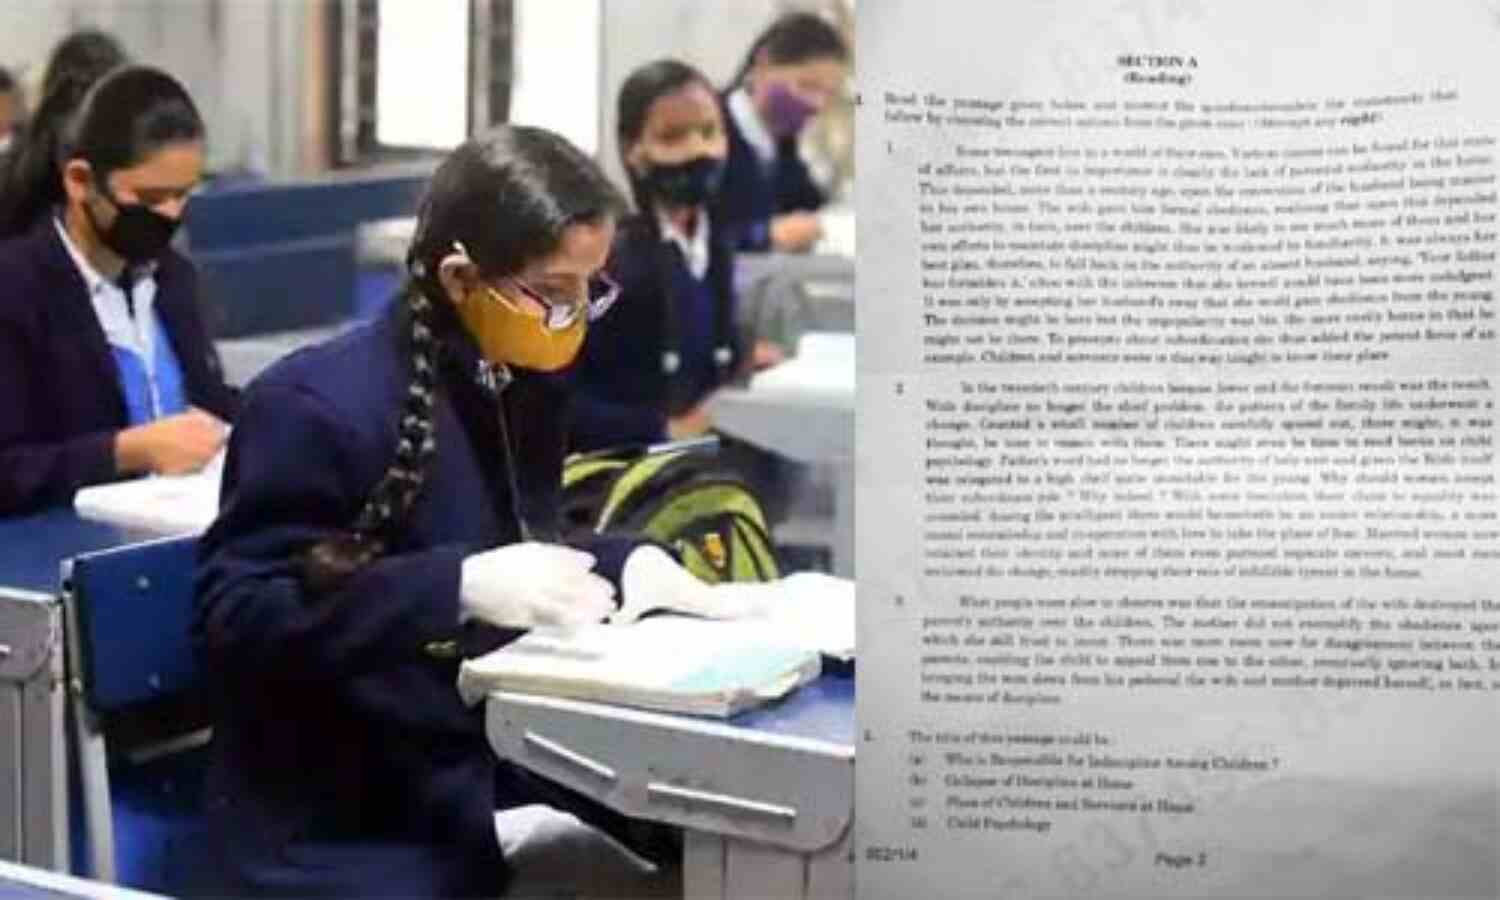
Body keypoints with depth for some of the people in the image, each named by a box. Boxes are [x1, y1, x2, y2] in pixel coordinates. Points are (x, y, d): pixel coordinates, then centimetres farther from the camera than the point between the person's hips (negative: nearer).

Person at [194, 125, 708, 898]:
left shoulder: (527, 380, 6)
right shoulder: (318, 405, -17)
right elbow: (233, 618, -20)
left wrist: (624, 563, -2)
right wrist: (458, 588, -30)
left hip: (496, 778, 7)